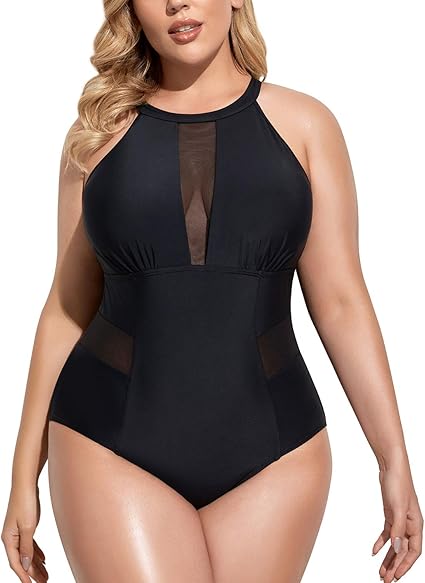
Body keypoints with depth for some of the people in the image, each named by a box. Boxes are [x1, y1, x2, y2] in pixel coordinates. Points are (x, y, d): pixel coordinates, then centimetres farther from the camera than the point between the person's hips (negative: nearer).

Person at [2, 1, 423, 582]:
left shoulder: (303, 125, 3)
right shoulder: (100, 131, 5)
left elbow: (340, 303, 2)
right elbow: (68, 309, 7)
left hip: (271, 448, 1)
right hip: (113, 446, 0)